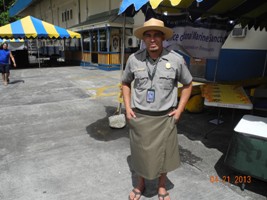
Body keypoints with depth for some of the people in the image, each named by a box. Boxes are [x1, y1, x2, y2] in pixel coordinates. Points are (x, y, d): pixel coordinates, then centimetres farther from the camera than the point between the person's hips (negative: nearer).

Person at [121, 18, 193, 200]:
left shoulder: (176, 59, -9)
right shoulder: (134, 59, -6)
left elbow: (188, 84, 6)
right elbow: (126, 83, 10)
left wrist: (179, 110, -1)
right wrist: (127, 108, 2)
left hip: (165, 117, 0)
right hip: (139, 116, 1)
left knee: (163, 154, 15)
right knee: (140, 152, 16)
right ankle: (141, 183, 44)